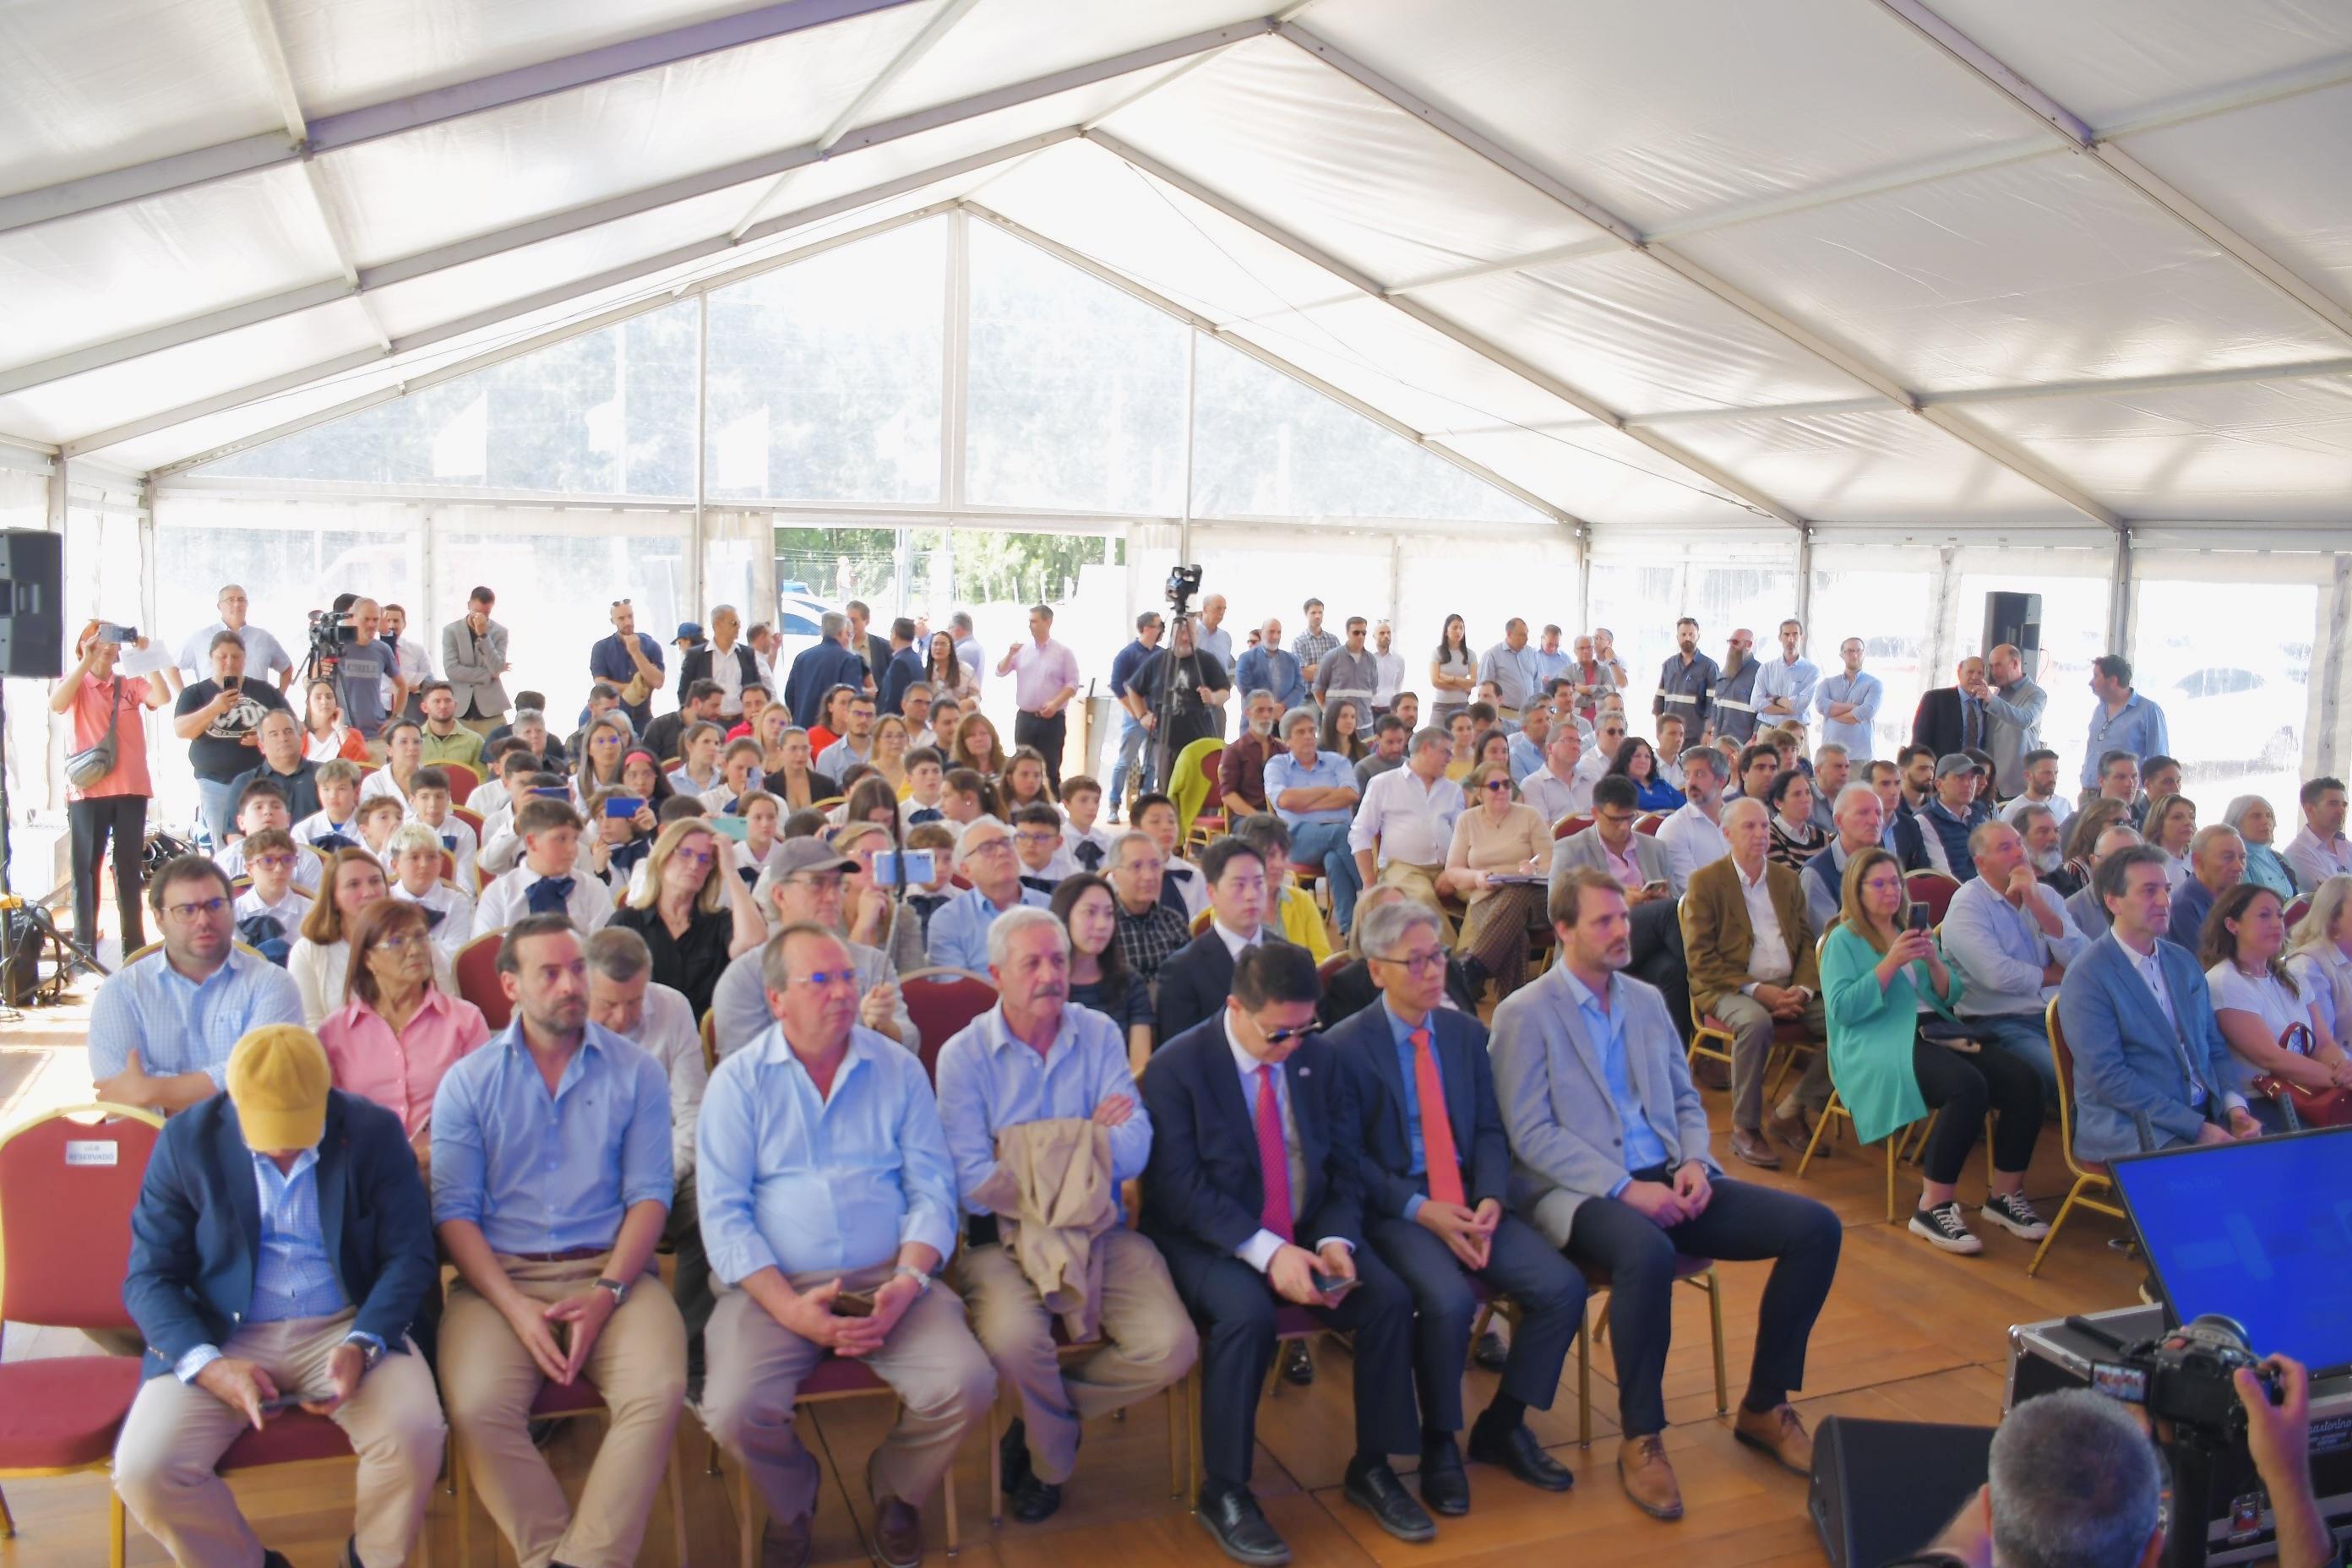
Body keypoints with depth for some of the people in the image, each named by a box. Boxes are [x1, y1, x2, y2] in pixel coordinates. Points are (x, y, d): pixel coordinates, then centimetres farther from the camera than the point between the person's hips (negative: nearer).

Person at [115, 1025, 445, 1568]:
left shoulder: (374, 1132, -4)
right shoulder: (187, 1141, -3)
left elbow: (409, 1255, -4)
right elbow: (148, 1278, -3)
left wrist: (361, 1346, -22)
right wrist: (209, 1365, -20)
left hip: (346, 1326, -1)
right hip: (224, 1336, 1)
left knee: (414, 1436, -26)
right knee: (144, 1470, -23)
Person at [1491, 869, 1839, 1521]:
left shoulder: (1647, 1001, 16)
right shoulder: (1524, 1014, -4)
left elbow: (1686, 1101, 20)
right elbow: (1531, 1136, -11)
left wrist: (1693, 1161, -3)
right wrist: (1624, 1188, -20)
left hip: (1665, 1181, 7)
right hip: (1578, 1193, -7)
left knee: (1816, 1227, -9)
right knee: (1647, 1254, -40)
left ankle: (1763, 1407, 7)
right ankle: (1640, 1439, -18)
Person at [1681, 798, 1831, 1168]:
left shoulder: (1787, 879, 16)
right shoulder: (1704, 882, -2)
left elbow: (1806, 943, 14)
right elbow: (1700, 958, -9)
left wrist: (1802, 988, -7)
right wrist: (1756, 990, -17)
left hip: (1788, 988, 5)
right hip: (1729, 988, -5)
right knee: (1756, 1022, -38)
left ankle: (1793, 1109, -1)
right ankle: (1745, 1130, -21)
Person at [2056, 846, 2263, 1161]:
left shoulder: (2184, 962, 15)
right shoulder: (2086, 977, -9)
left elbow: (2214, 1046, 18)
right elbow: (2108, 1076, -15)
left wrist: (2234, 1106, -2)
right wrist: (2195, 1127, -18)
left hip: (2206, 1113, 7)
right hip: (2129, 1128, -7)